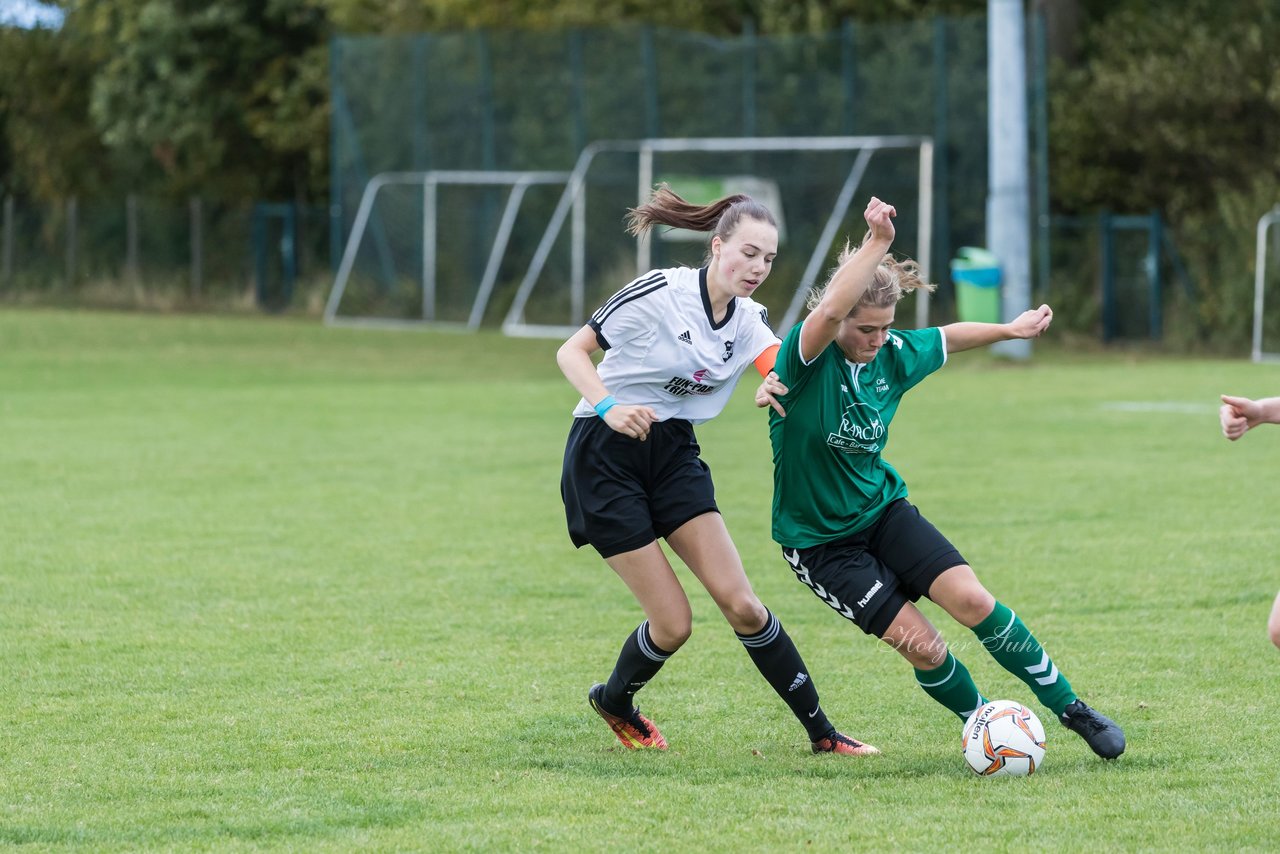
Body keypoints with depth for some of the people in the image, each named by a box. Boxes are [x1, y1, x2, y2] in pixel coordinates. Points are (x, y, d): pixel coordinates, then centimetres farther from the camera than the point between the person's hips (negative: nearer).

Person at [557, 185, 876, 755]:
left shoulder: (747, 322, 2)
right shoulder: (660, 293, -16)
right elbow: (571, 351, -11)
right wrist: (607, 407, -28)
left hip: (673, 454, 5)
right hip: (605, 457, -5)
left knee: (739, 602, -7)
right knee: (673, 622, -6)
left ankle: (820, 732, 1)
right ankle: (614, 701, 24)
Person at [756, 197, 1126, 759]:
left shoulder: (893, 355, -5)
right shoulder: (808, 359, -22)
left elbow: (947, 339, 18)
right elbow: (828, 313, -46)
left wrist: (1010, 330, 29)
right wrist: (876, 244, -47)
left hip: (882, 508, 5)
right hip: (818, 539, -5)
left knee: (972, 600, -14)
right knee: (921, 646, -15)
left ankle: (1070, 708, 0)